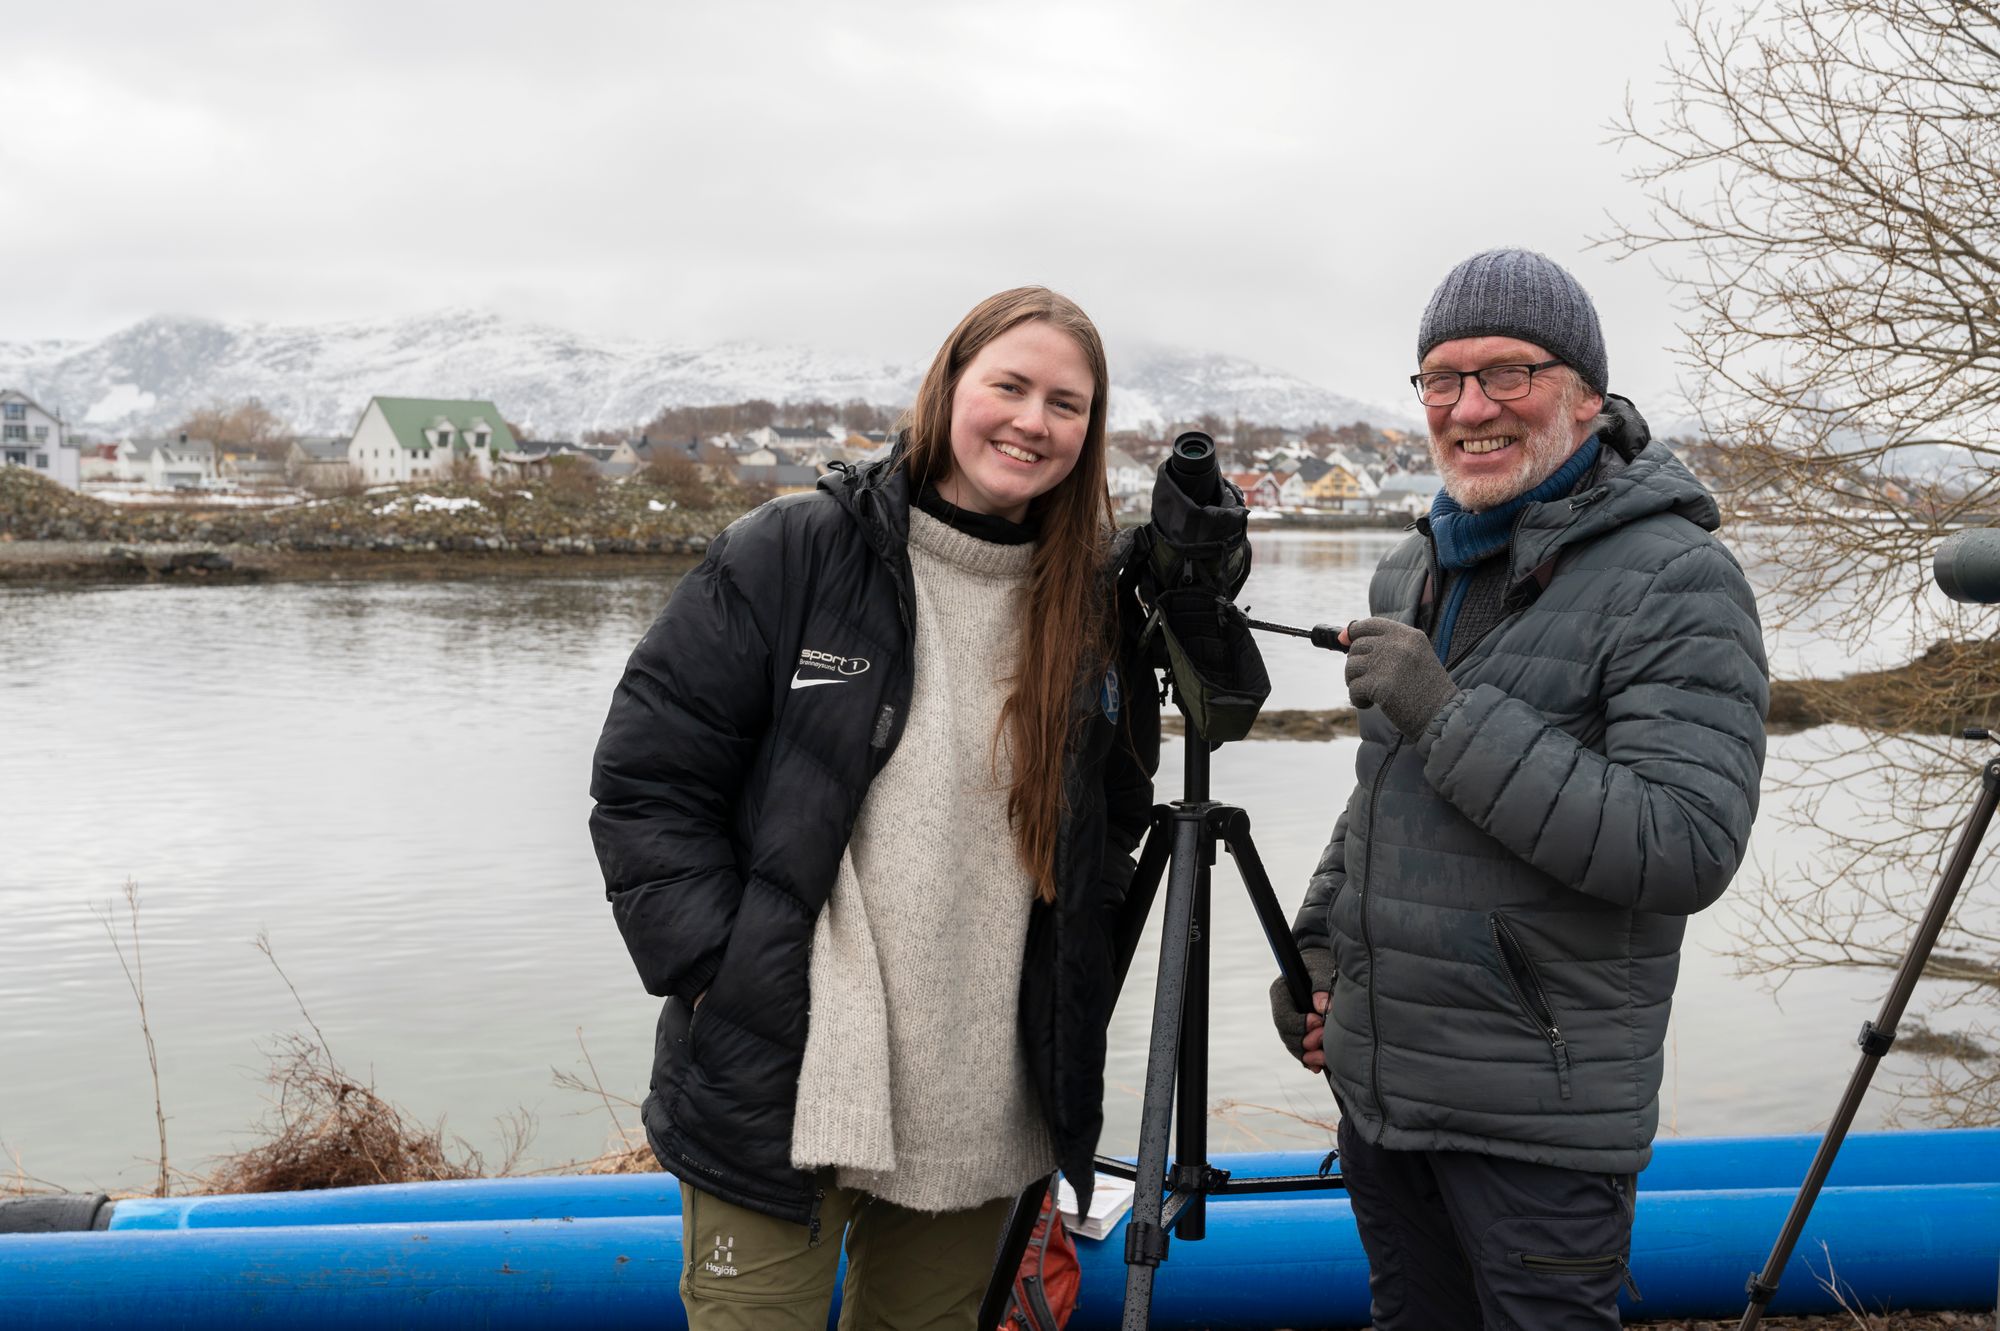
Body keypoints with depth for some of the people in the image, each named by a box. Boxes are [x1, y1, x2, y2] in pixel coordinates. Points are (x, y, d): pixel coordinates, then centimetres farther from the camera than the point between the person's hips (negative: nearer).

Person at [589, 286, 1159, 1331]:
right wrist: (713, 969, -11)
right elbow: (644, 781, -6)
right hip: (773, 1098, -4)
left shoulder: (1092, 605, 6)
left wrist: (1076, 994, 9)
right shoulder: (787, 557, -7)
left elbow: (1117, 815, 18)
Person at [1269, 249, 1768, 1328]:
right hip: (1375, 1078, 8)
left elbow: (1687, 848, -27)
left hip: (1536, 1118, -7)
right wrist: (1318, 942, 11)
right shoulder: (1414, 573, 11)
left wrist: (1448, 717, -28)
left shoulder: (1675, 579, -15)